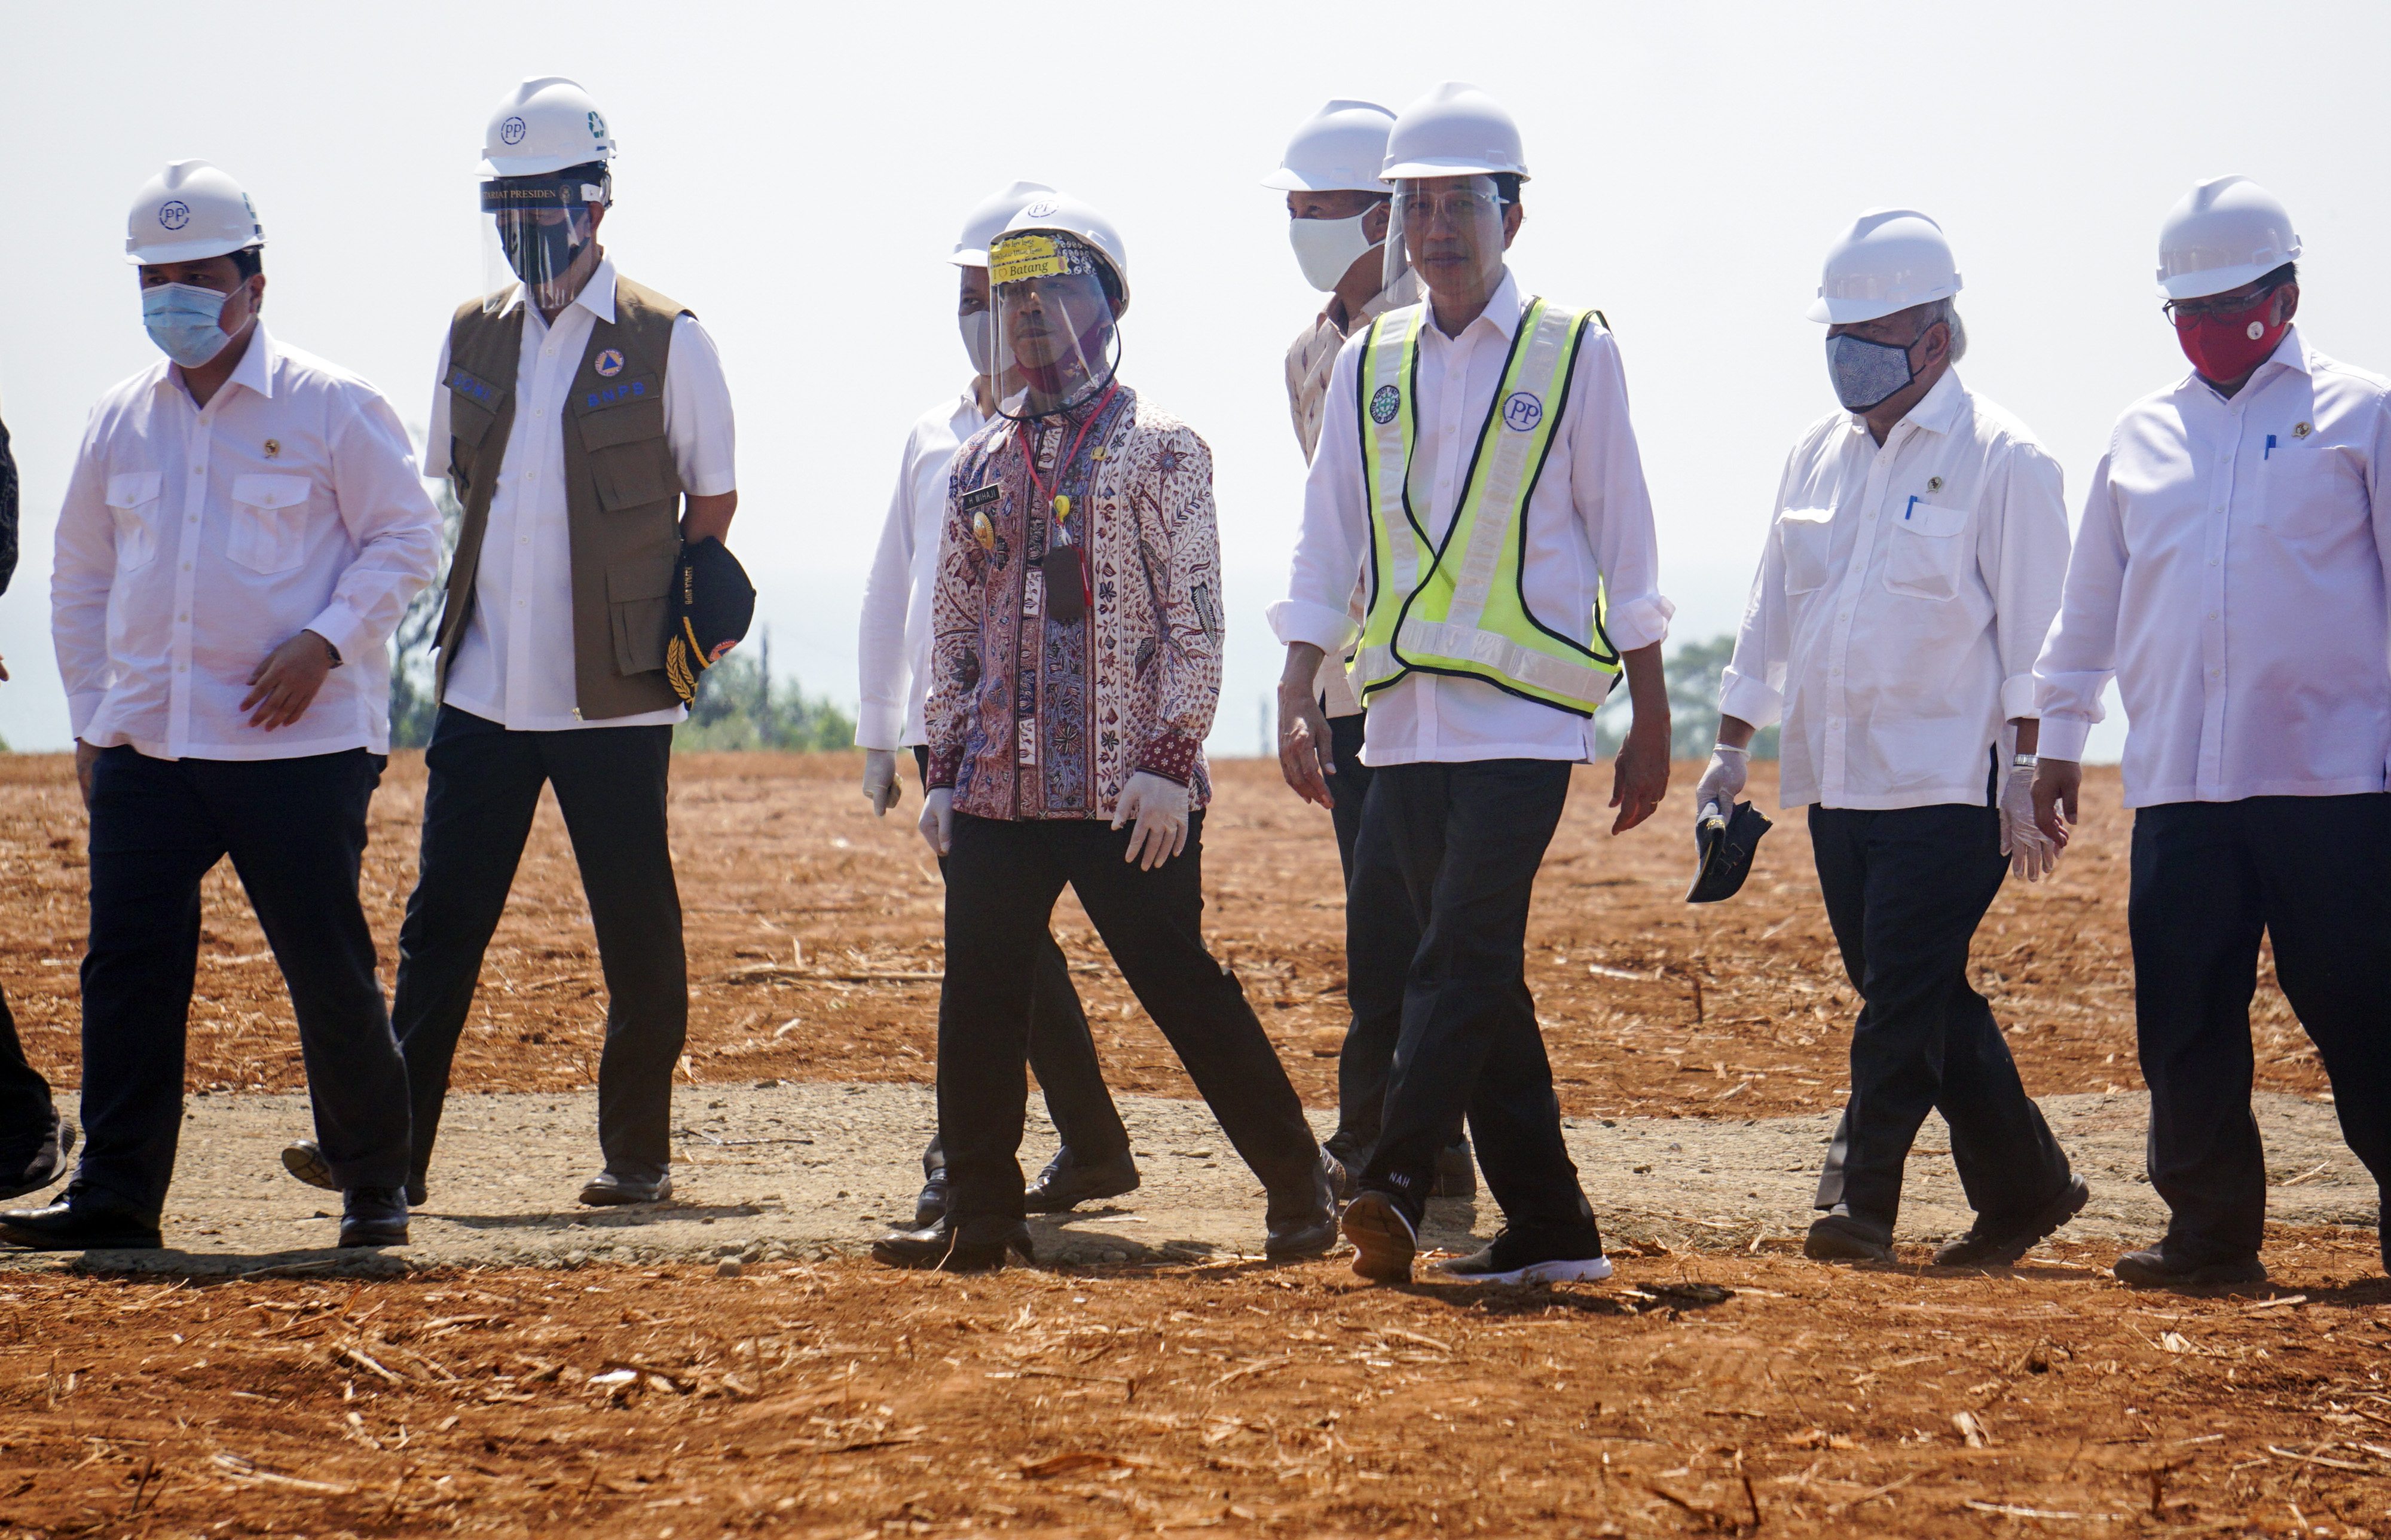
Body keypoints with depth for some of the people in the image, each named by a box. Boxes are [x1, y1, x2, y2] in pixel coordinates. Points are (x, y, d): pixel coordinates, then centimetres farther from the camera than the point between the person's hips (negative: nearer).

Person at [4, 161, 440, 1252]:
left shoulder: (330, 407, -2)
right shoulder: (120, 422, 12)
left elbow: (406, 539, -1)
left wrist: (324, 642, -14)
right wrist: (90, 719, 12)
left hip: (300, 745, -4)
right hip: (145, 748, 4)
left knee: (329, 970, -2)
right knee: (128, 968, -2)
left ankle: (373, 1184, 13)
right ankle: (116, 1196, 2)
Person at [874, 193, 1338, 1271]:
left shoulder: (1157, 449, -2)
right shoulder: (979, 464, 15)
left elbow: (1195, 617, -7)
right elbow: (954, 626, 18)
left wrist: (1171, 761, -14)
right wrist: (946, 768, 10)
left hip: (1129, 790, -6)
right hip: (999, 788, 6)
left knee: (1183, 990, -4)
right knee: (978, 1001, 2)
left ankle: (1301, 1189, 6)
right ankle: (980, 1214, 11)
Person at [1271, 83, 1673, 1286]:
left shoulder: (1572, 352, 1)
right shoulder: (1369, 364, 12)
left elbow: (1622, 540, 3)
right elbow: (1329, 542, 13)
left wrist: (1651, 722, 1)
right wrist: (1298, 696, 3)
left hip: (1524, 707, -5)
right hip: (1406, 712, 5)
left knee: (1467, 952, -18)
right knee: (1472, 969, 5)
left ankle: (1395, 1186, -27)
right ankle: (1547, 1228, 10)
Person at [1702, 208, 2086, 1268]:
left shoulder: (2001, 461, -5)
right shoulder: (1821, 454, 14)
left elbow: (2035, 636, -7)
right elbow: (1773, 612, 19)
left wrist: (2026, 781, -13)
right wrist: (1733, 747, 14)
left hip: (1950, 779, -7)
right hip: (1837, 776, 7)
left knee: (1906, 993, -11)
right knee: (1914, 994, 9)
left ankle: (1859, 1194, -8)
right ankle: (2024, 1187, 19)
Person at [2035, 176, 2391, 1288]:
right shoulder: (2142, 435, 16)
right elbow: (2092, 604, 22)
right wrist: (2058, 739, 20)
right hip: (2178, 782, 4)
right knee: (2185, 1023, 2)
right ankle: (2210, 1229, 11)